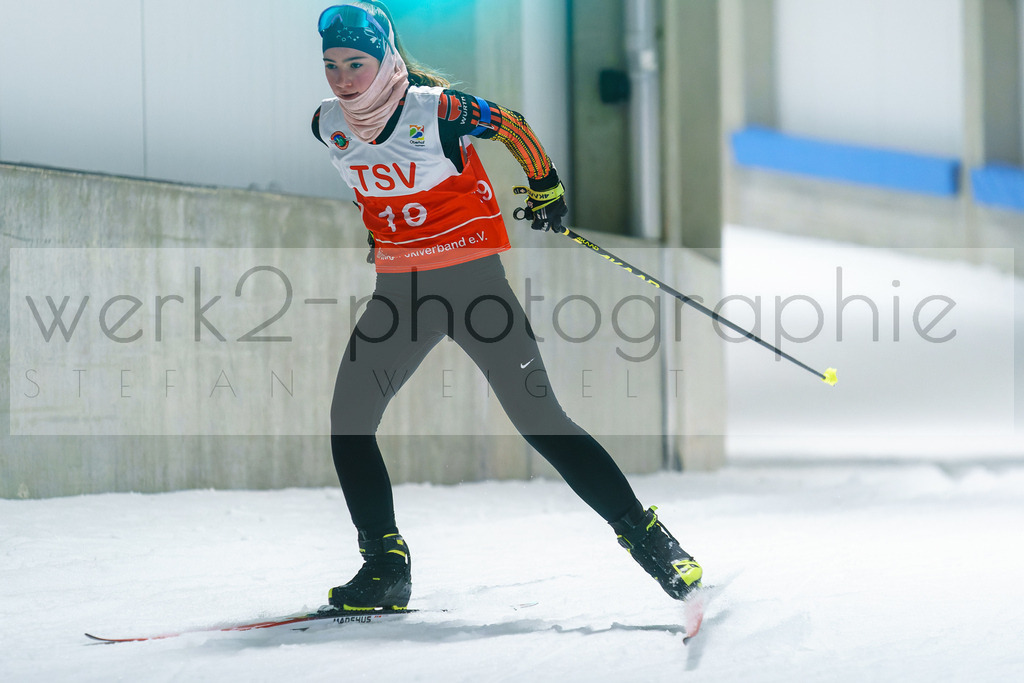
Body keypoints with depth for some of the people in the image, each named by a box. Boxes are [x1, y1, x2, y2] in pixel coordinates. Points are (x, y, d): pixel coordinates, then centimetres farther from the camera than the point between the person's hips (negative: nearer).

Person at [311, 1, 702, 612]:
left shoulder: (436, 111, -18)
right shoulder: (329, 125, -2)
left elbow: (513, 127, -2)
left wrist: (546, 188, 10)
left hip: (472, 277, -6)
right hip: (400, 288, 6)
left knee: (539, 418, -10)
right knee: (348, 423, -1)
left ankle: (647, 538, -3)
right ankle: (386, 569, 9)